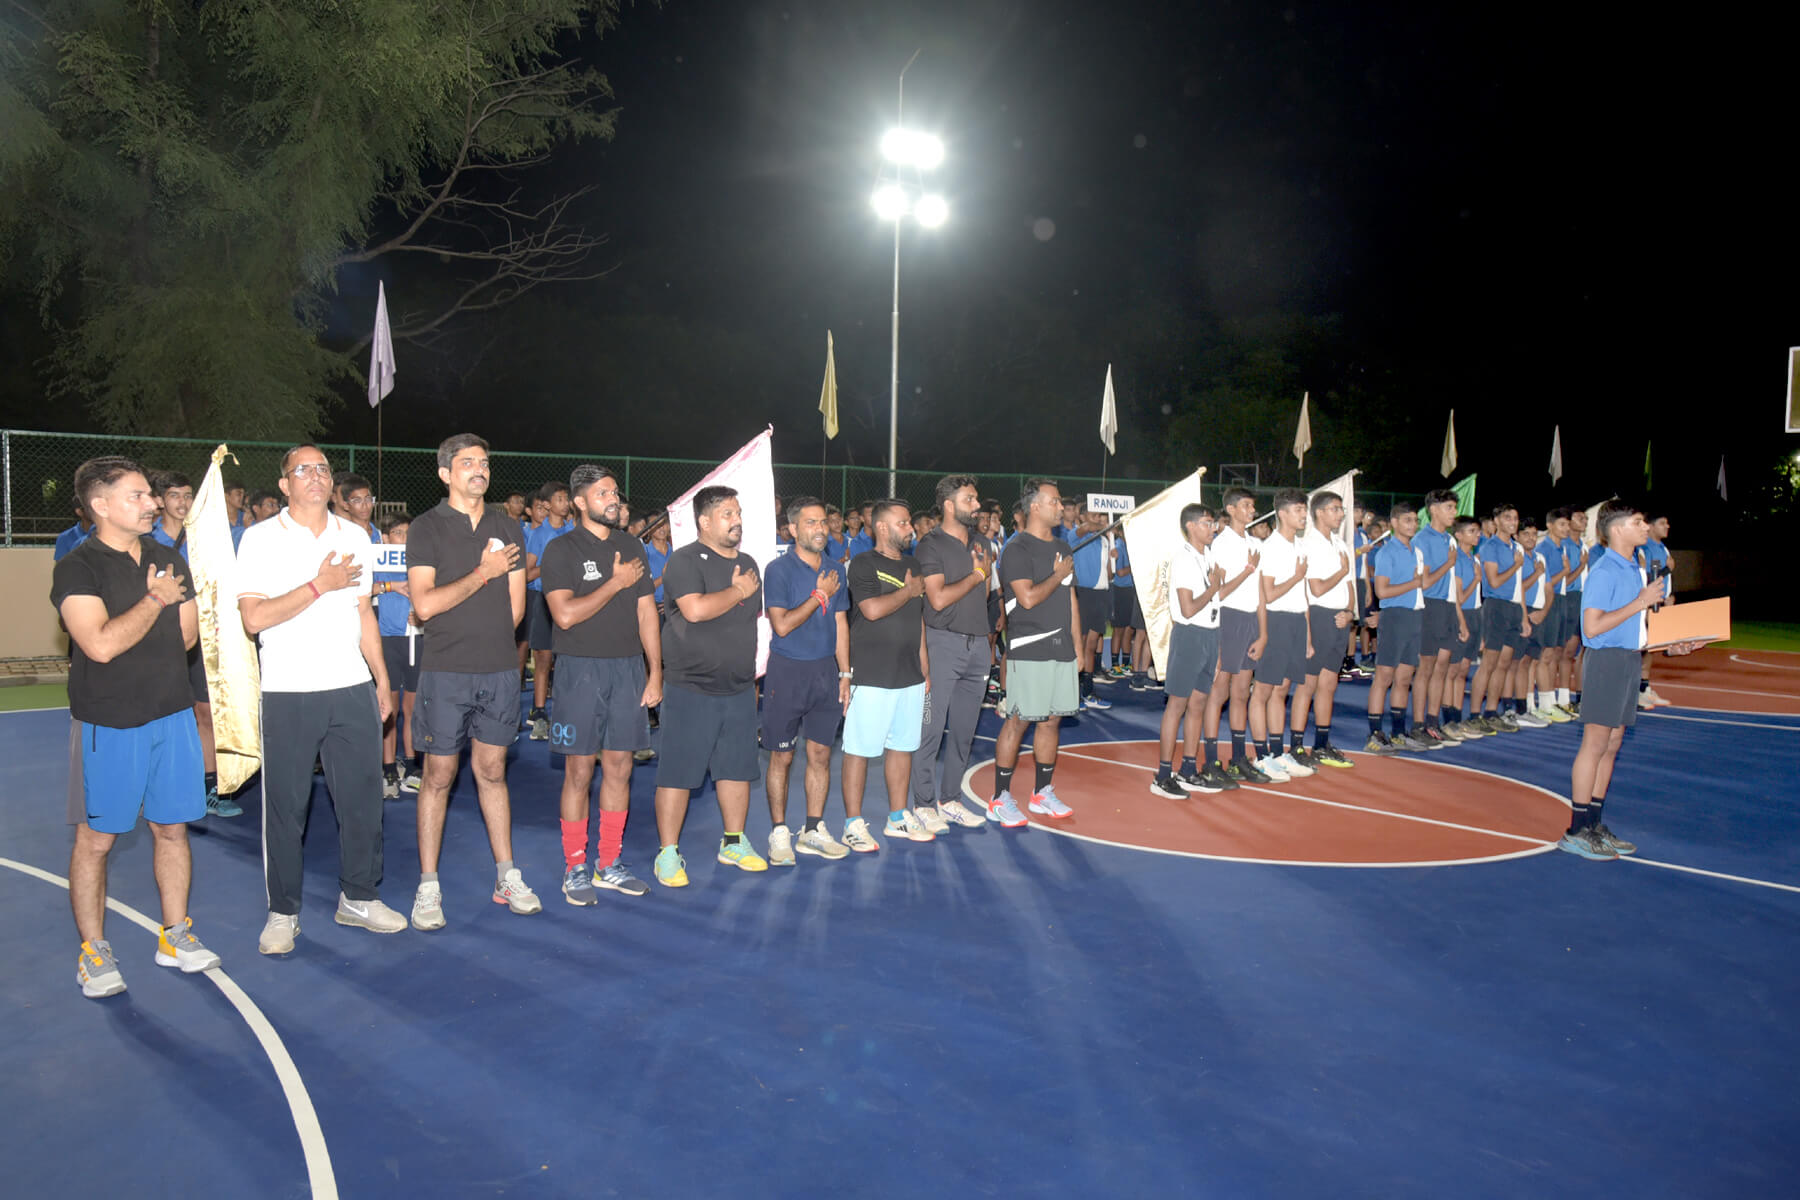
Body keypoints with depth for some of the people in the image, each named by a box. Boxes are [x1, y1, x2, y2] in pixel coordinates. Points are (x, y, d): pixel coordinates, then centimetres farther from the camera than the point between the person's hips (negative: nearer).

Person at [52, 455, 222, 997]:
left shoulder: (168, 560, 9)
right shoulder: (77, 568, -10)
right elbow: (101, 644, -21)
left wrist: (127, 638, 5)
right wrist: (154, 601, -12)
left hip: (173, 713, 5)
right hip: (110, 722, -5)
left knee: (172, 828, 11)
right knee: (96, 837, 4)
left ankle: (175, 934, 23)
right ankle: (93, 951, 17)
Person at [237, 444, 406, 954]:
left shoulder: (354, 536, 11)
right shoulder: (261, 539, -3)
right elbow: (254, 618, -12)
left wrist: (383, 680, 13)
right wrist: (319, 586, -17)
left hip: (352, 688, 4)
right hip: (288, 692, -4)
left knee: (362, 796, 7)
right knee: (285, 805, 4)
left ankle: (358, 897, 23)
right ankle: (283, 912, 18)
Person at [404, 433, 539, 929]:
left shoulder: (506, 528, 10)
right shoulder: (427, 528, -2)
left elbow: (515, 607, 10)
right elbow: (425, 604, -13)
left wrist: (469, 623, 3)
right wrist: (483, 573, -10)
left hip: (499, 669, 3)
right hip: (446, 671, -3)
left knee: (491, 771, 12)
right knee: (439, 777, 3)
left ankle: (506, 877, 19)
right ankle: (428, 887, 12)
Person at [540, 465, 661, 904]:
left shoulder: (631, 546, 12)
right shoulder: (561, 549, -3)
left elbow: (646, 612, 11)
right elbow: (565, 613, -15)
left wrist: (655, 671, 6)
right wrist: (616, 582, -10)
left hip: (628, 666, 4)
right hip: (581, 669, -4)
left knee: (619, 767, 7)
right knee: (579, 771, 0)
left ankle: (609, 863, 19)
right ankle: (575, 868, 13)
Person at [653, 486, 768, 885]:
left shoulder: (747, 563, 14)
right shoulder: (686, 560, -9)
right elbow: (695, 610, -25)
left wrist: (755, 670, 18)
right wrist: (738, 591, -12)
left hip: (740, 688, 7)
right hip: (691, 688, -6)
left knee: (738, 768, 13)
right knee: (678, 772, -2)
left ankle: (734, 843, 27)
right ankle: (668, 853, 9)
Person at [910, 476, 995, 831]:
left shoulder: (979, 541, 15)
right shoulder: (931, 545, -7)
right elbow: (938, 598, -16)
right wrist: (976, 575, -7)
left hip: (977, 643, 7)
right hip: (943, 642, -7)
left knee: (964, 730, 11)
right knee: (931, 728, -3)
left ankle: (950, 799, 21)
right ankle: (923, 804, 6)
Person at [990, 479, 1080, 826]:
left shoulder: (1062, 548, 17)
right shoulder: (1018, 549, -9)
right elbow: (1028, 598, -20)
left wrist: (1078, 646, 15)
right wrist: (1058, 575, -6)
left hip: (1061, 649, 8)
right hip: (1029, 650, -7)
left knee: (1052, 719, 10)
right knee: (1018, 720, -5)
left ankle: (1043, 792, 22)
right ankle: (1000, 798, 3)